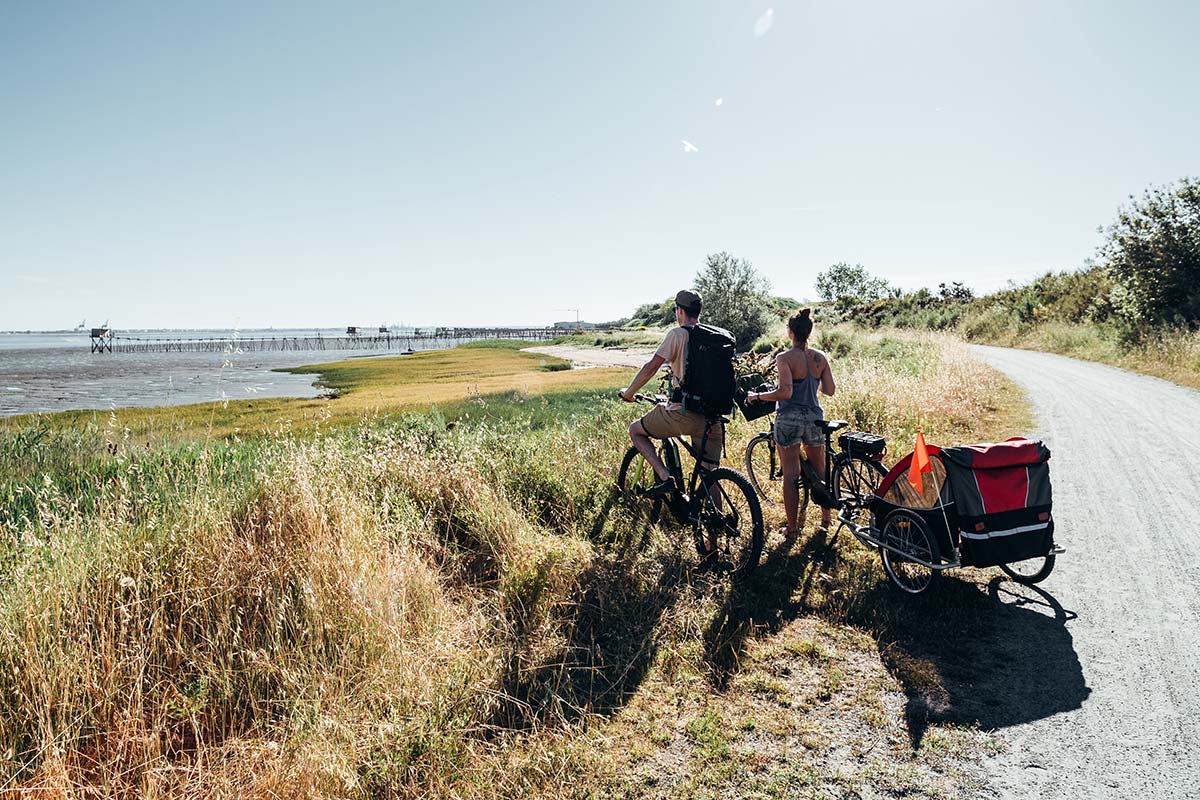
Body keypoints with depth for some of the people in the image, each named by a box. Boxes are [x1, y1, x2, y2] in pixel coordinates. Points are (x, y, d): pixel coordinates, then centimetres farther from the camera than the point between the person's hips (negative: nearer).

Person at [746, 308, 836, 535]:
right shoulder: (821, 357, 2)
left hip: (789, 418, -4)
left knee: (790, 475, 4)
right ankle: (825, 521, 25)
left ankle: (793, 526, 9)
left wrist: (757, 396, -9)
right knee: (819, 472, 17)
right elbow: (830, 391, 6)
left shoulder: (784, 358, -12)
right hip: (814, 417, 5)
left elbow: (785, 392, -22)